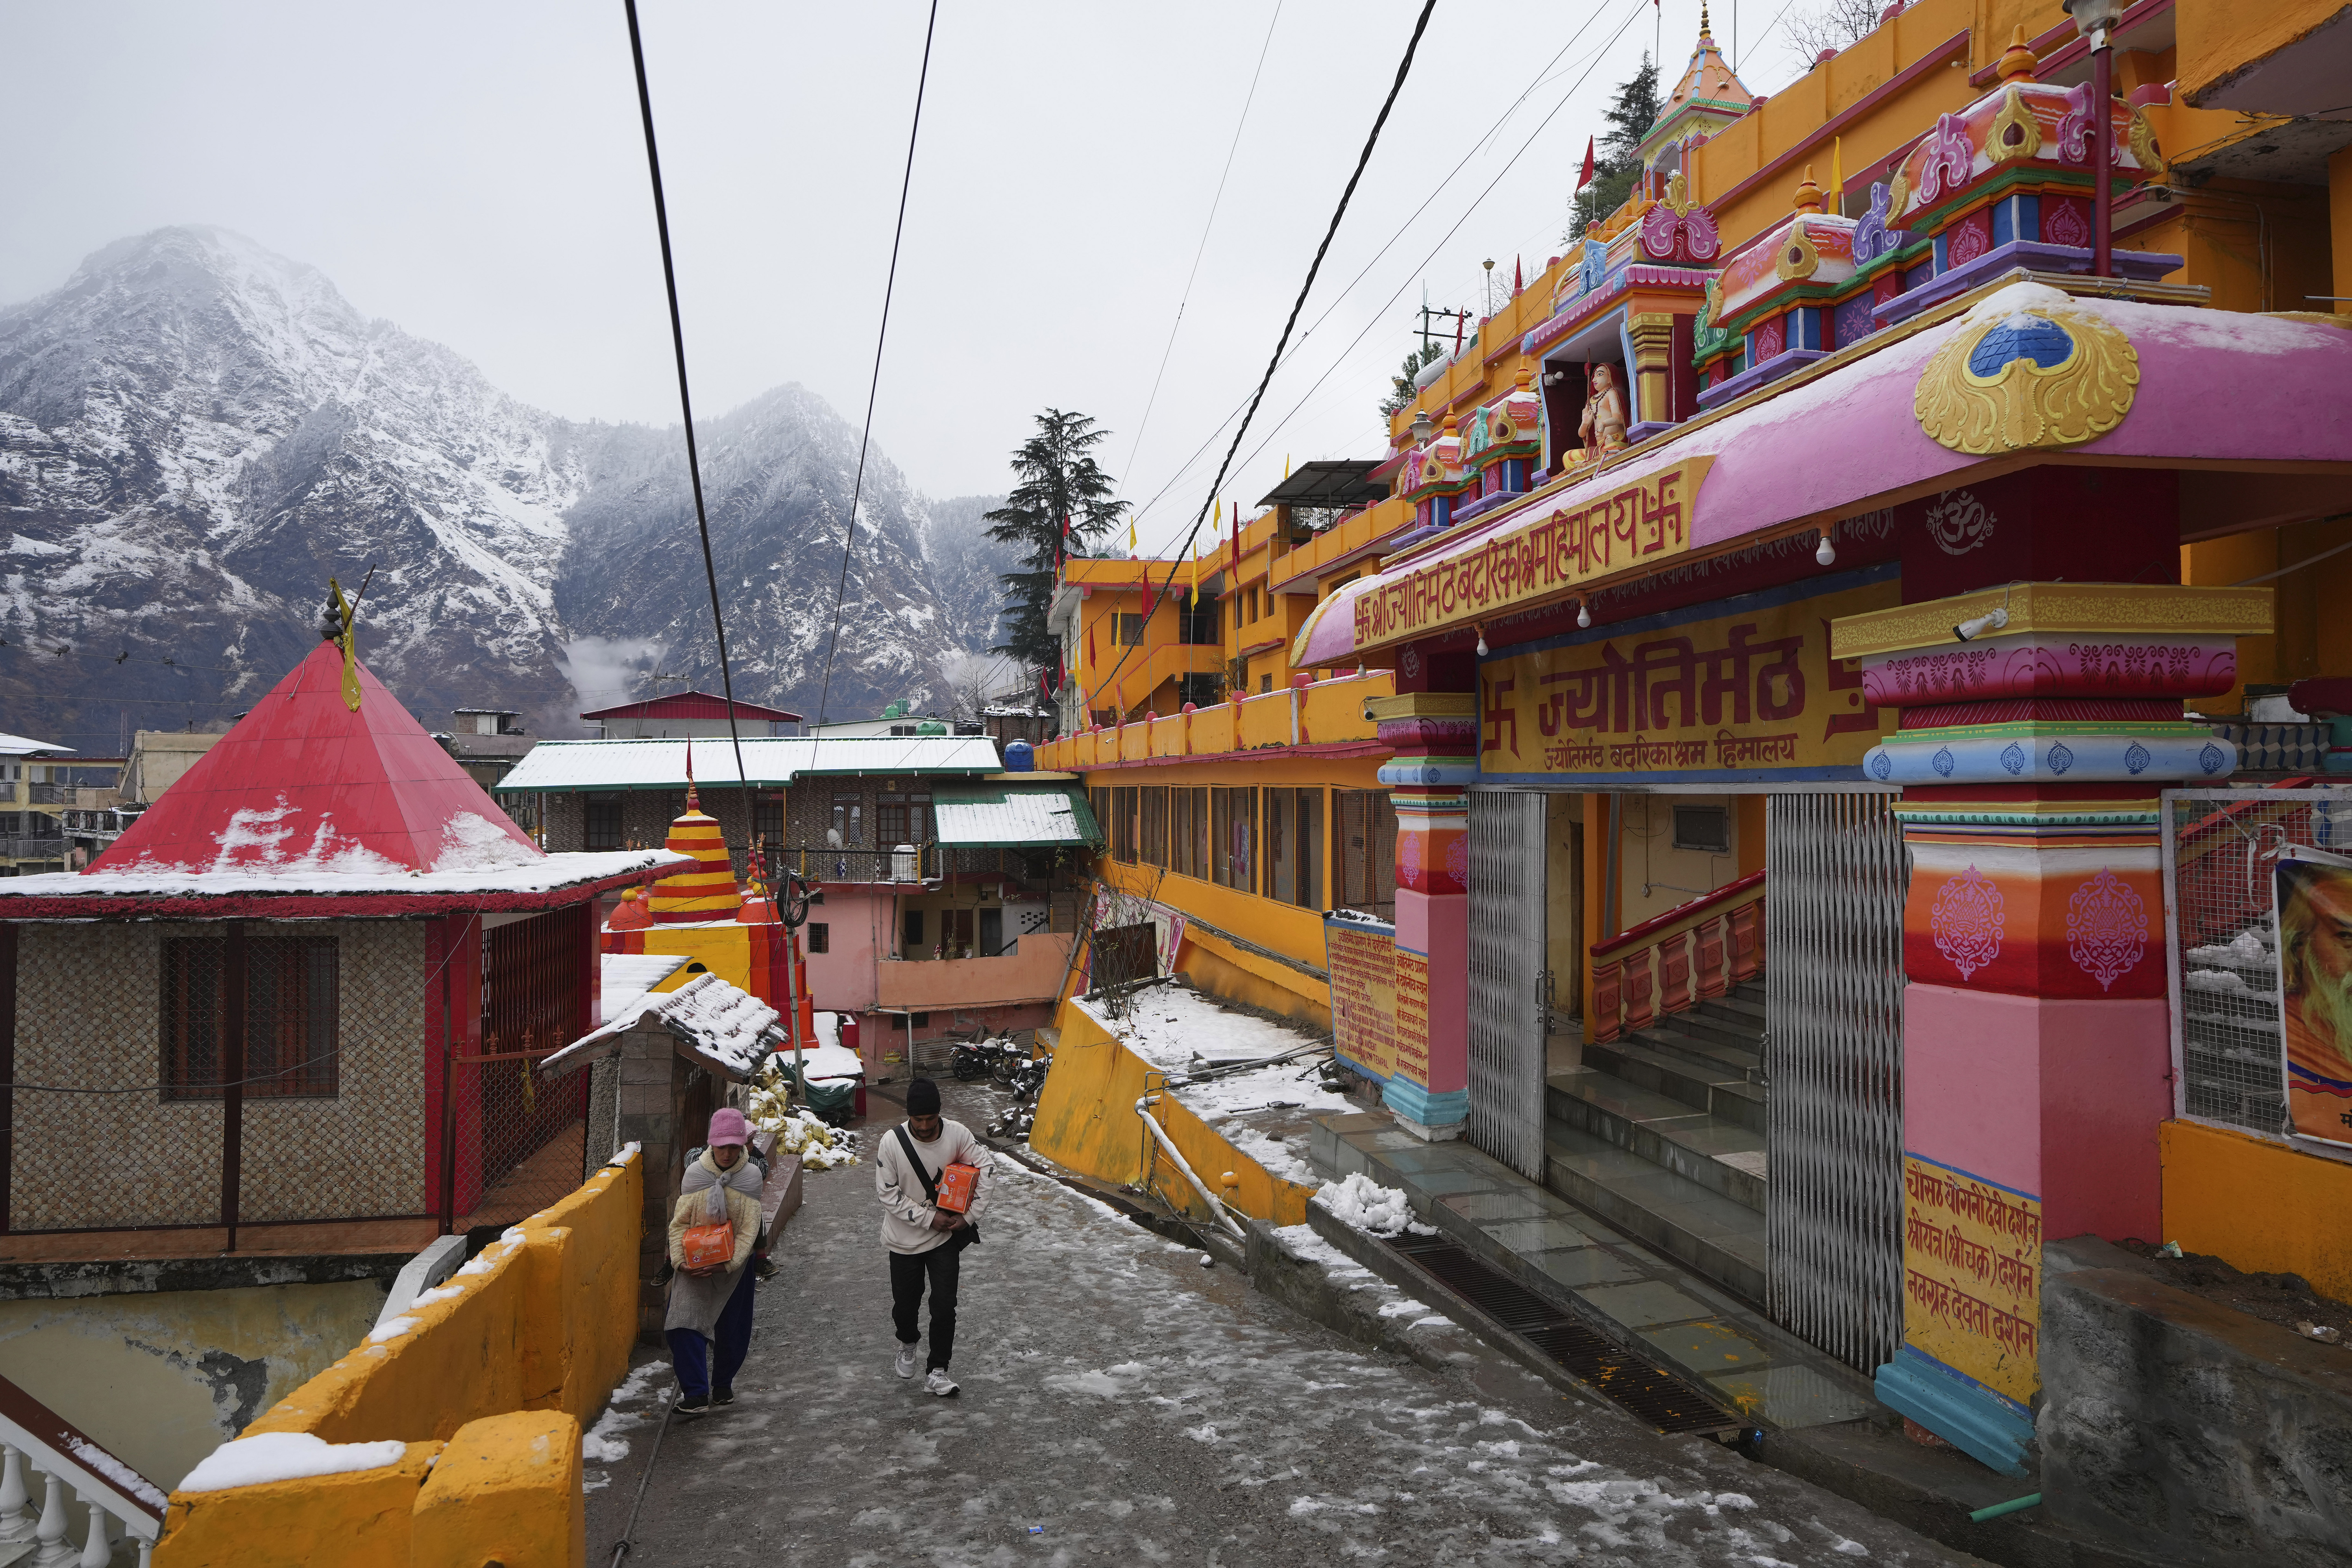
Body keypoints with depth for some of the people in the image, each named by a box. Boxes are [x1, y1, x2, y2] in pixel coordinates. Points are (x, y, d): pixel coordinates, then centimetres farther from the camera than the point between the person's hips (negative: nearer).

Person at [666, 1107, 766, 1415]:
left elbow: (749, 1229, -11)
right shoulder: (695, 1172, -7)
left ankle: (723, 1384, 34)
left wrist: (726, 1264, -21)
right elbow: (679, 1222, -5)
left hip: (734, 1265, 0)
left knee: (732, 1330, 10)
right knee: (683, 1323, -15)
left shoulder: (751, 1175, -9)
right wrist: (679, 1259, -18)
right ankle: (696, 1393, -8)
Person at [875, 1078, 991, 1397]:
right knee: (905, 1303, 14)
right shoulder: (892, 1142, -21)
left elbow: (982, 1169, -6)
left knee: (945, 1306, -2)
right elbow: (887, 1194, -16)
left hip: (946, 1238, 0)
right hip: (905, 1239, 0)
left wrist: (971, 1215, -12)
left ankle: (936, 1371, 14)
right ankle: (907, 1344, 47)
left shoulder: (958, 1134, -16)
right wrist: (930, 1218, -19)